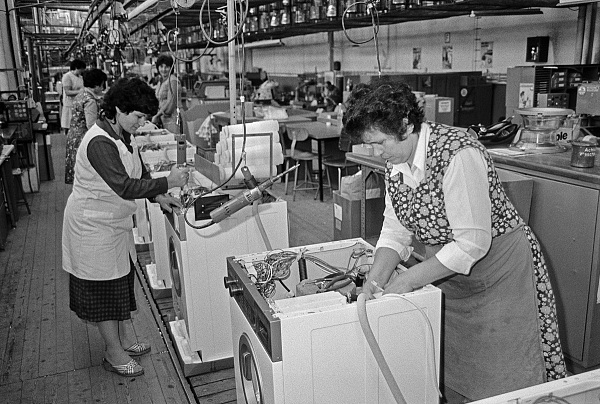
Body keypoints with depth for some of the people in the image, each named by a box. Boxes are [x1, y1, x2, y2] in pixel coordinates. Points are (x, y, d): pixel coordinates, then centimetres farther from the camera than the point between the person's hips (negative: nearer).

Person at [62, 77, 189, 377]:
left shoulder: (124, 135, 2)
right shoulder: (99, 142, -28)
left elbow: (138, 174, 11)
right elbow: (125, 187, -34)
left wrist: (158, 196, -3)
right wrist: (168, 182, -29)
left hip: (115, 222, 9)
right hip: (93, 225, -9)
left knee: (122, 280, 18)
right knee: (104, 288, 4)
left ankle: (126, 338, 33)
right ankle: (114, 355, 18)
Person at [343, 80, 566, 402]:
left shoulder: (458, 155, -28)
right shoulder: (395, 162, -3)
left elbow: (472, 244, -29)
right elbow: (395, 231, 0)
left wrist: (409, 279, -24)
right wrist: (378, 274, -15)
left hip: (499, 274, -7)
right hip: (447, 277, 7)